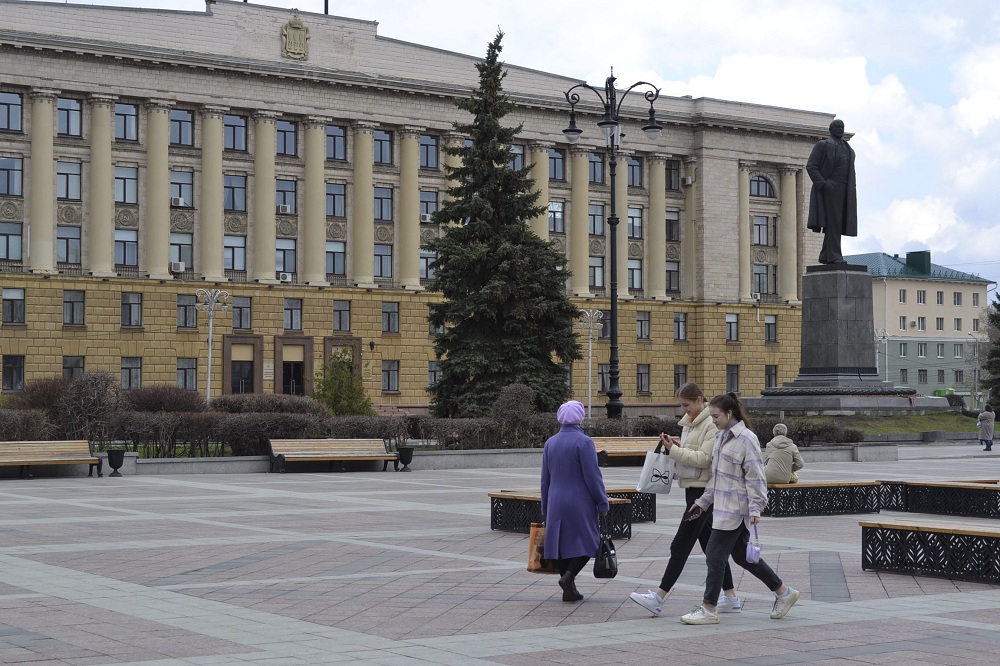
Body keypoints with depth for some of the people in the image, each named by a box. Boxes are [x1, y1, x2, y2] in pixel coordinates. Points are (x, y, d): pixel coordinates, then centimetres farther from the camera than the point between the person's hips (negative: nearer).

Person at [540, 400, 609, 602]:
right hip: (580, 503, -5)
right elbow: (593, 476, -13)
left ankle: (569, 590, 11)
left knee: (562, 543, 10)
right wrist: (602, 503, -5)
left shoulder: (550, 443, 7)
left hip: (556, 503, 6)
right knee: (586, 541, 6)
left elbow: (545, 478, 13)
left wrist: (545, 508, 20)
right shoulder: (583, 442, -12)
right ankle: (569, 575, -14)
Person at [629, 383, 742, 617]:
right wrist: (676, 445, 1)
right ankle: (731, 598, 16)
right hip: (694, 487, 10)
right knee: (710, 545, 11)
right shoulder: (691, 422, 14)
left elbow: (704, 458, -20)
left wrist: (674, 450, -20)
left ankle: (659, 597, -7)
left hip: (704, 490, -10)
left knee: (681, 544, -8)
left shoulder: (712, 424, -14)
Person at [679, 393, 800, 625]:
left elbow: (755, 477, -15)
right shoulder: (721, 437, 14)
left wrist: (755, 508, -20)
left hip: (736, 509, -9)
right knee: (742, 556, 15)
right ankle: (784, 593, 26)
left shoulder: (746, 439, -14)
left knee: (715, 556, -6)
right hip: (724, 506, 9)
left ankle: (708, 610, 2)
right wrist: (703, 502, 20)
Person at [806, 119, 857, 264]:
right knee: (833, 222, -12)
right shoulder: (822, 145, 3)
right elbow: (810, 166, -6)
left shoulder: (848, 149, 23)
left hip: (844, 191, 7)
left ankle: (825, 256, 9)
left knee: (836, 224, 5)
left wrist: (853, 186, 10)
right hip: (830, 189, -7)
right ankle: (834, 256, -14)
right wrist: (822, 183, -16)